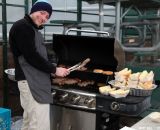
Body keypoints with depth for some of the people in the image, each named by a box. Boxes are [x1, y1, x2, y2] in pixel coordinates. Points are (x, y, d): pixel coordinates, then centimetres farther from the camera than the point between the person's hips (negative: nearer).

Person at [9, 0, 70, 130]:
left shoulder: (33, 29, 21)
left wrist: (52, 69, 11)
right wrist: (54, 69, -13)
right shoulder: (22, 27, -11)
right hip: (31, 81, -10)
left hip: (36, 80, 10)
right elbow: (31, 56, -19)